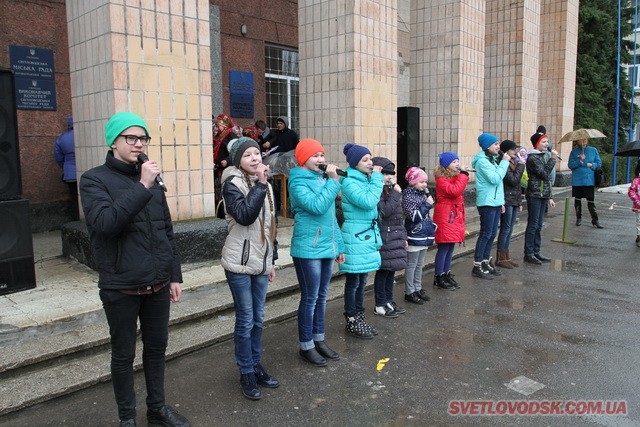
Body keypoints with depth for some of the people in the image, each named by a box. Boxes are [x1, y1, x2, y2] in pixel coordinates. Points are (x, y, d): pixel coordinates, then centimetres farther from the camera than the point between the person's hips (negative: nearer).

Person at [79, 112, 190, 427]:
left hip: (158, 284, 5)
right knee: (123, 355, 10)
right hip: (121, 287, -5)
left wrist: (175, 275, 11)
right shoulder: (94, 180, -7)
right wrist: (142, 187, -25)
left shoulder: (152, 179, 8)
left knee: (157, 347, 17)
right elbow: (105, 223, -25)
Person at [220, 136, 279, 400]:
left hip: (260, 262, 6)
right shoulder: (232, 183, -9)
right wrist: (260, 185, -22)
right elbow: (244, 215, -25)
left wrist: (272, 260, 18)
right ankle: (247, 374, 16)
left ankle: (256, 366, 29)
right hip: (239, 263, -6)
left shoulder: (264, 185, 12)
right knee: (245, 320, 1)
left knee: (258, 318, 14)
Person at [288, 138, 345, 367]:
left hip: (326, 247, 7)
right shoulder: (298, 181, -9)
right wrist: (334, 181, -18)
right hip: (308, 249, -7)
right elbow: (317, 206, -24)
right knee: (310, 298, 1)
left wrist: (339, 245, 17)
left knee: (321, 296, 15)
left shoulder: (322, 179, 12)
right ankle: (306, 346, 15)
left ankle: (318, 339, 28)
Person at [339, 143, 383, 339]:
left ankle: (359, 318, 27)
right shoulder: (349, 182, -15)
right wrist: (377, 178, -17)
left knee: (362, 280, 15)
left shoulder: (366, 180, 11)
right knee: (353, 282, 2)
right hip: (355, 237, -8)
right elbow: (368, 201, -27)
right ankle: (351, 322, 15)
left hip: (367, 235, 9)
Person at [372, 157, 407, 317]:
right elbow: (385, 211, -25)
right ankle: (380, 305, 11)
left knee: (391, 270, 14)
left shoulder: (389, 189, 14)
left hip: (395, 237, 9)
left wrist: (403, 236, 21)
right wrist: (396, 193, -19)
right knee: (383, 271, -1)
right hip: (384, 238, -9)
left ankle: (389, 301, 26)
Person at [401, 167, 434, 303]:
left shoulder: (423, 194, 10)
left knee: (419, 265, 16)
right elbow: (414, 216, -19)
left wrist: (432, 231, 21)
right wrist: (428, 205, -17)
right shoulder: (408, 196, -13)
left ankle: (418, 288, 26)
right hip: (414, 236, -7)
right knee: (411, 265, 2)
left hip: (424, 235, 8)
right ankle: (409, 292, 10)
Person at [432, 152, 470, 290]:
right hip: (445, 217, -9)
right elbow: (455, 191, -27)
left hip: (455, 216, 9)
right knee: (444, 247, -5)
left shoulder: (455, 177, 17)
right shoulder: (442, 179, -13)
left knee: (451, 247, 12)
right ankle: (438, 278, 3)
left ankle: (446, 274, 22)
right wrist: (463, 174, -20)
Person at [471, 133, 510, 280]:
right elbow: (495, 179, -22)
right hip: (487, 203, -9)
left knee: (492, 234, 13)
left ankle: (486, 262, 23)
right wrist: (504, 162, -14)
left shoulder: (493, 159, 16)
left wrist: (501, 202, 18)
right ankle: (477, 267, 1)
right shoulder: (482, 161, -13)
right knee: (486, 234, -6)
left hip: (495, 202, 9)